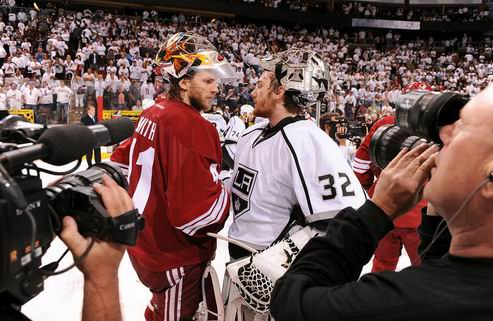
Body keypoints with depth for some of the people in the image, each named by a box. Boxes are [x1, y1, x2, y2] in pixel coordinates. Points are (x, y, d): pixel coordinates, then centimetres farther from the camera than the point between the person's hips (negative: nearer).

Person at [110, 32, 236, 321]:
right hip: (175, 256, -9)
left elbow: (121, 161, 15)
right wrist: (233, 197, -12)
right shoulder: (191, 126, -26)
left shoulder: (153, 114, 3)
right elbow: (199, 208, -30)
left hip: (146, 241, 9)